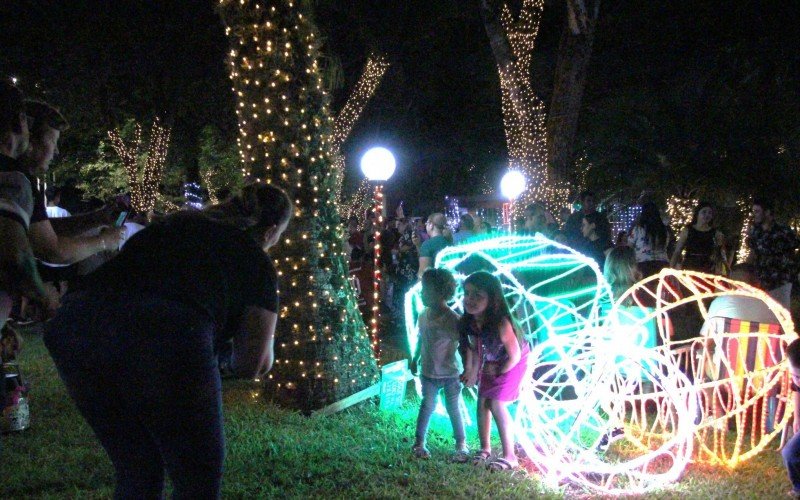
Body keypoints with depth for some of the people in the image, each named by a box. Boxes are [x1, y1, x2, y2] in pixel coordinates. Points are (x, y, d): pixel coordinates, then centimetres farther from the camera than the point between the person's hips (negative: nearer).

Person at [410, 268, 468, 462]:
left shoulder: (453, 320, -23)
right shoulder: (424, 316, -4)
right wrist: (415, 359, 21)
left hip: (451, 373, -4)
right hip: (429, 373, 4)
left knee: (453, 409, 8)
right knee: (427, 406, 13)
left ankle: (461, 445, 23)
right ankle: (419, 443, 24)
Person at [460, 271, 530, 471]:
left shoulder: (501, 323, -39)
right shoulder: (470, 321, -21)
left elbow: (515, 356, -26)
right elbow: (473, 348, -2)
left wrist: (498, 371, -12)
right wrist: (471, 370, -11)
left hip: (512, 363, -6)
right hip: (491, 363, 6)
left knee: (497, 405, -11)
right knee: (482, 402, 8)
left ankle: (509, 456, 1)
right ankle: (485, 448, 27)